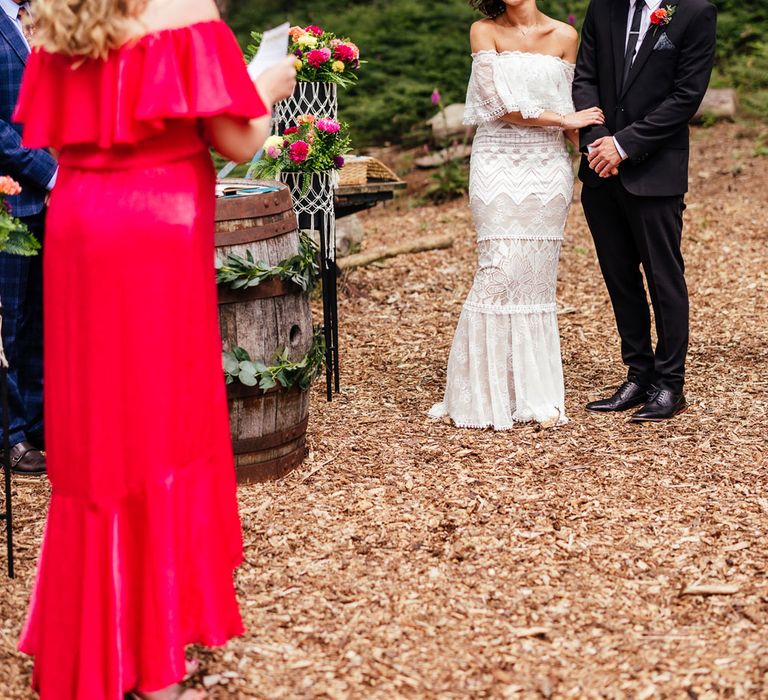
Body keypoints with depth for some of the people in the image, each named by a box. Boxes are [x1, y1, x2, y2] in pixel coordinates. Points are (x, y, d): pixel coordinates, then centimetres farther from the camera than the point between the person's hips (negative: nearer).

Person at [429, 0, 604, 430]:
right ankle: (487, 393, 2)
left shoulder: (564, 36, 9)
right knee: (500, 274, -8)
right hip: (499, 165, -2)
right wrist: (565, 120, -7)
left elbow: (567, 106, 10)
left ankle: (535, 395, 7)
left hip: (549, 167, 2)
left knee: (538, 279, 2)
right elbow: (501, 104, -8)